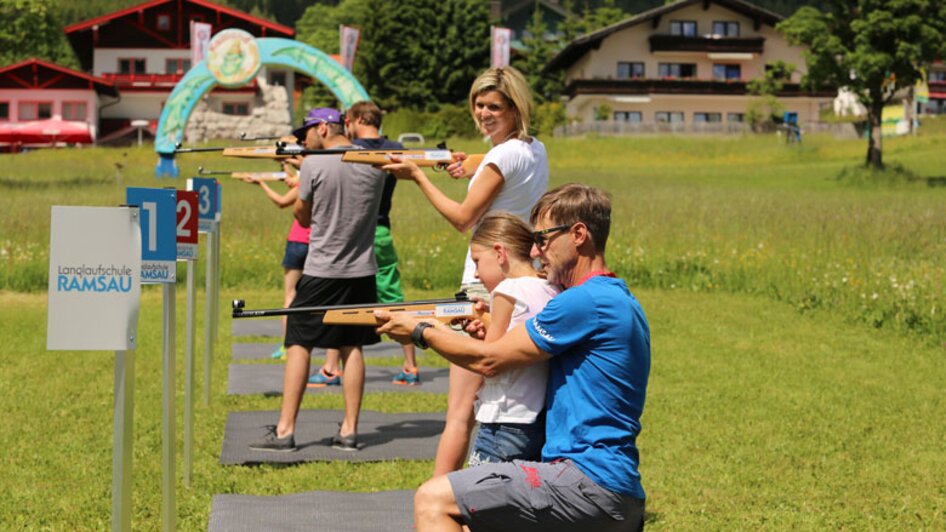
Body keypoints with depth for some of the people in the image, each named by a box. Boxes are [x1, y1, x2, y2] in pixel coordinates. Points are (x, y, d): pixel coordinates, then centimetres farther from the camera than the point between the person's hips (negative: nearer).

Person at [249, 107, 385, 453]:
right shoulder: (373, 162, 3)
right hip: (361, 269, 4)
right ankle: (349, 430, 8)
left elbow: (303, 216, 0)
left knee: (299, 346, 3)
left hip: (322, 270, -4)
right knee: (352, 347, 8)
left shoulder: (313, 165, -10)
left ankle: (285, 430, 2)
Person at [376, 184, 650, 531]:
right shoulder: (620, 301, 19)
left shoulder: (586, 302, -12)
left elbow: (489, 360, -5)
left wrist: (419, 331, 8)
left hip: (588, 482, -10)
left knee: (433, 501, -13)